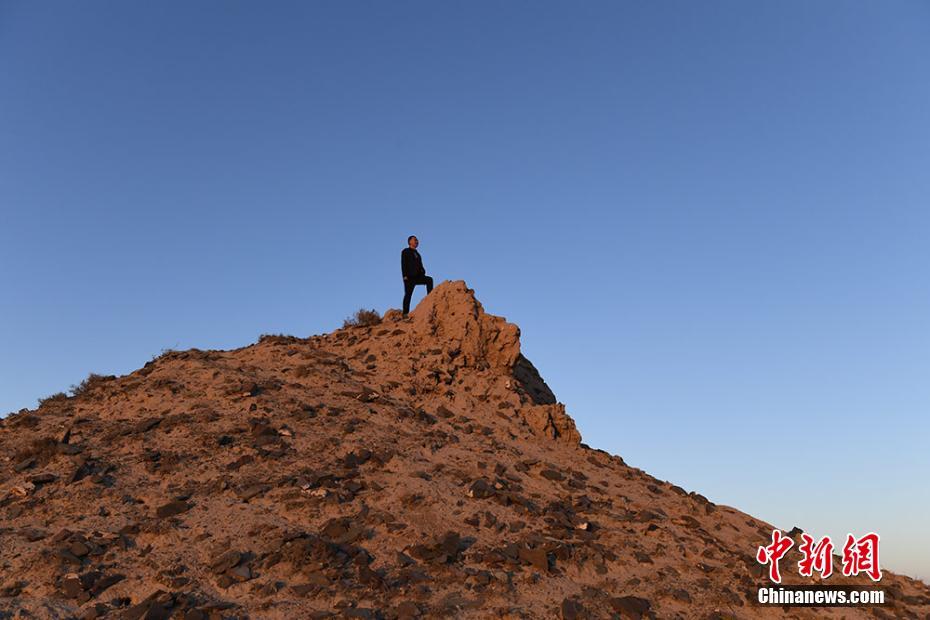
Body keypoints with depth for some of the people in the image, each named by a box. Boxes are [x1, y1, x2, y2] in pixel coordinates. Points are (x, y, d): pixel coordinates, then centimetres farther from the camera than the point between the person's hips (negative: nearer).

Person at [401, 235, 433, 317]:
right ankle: (405, 313, -7)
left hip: (418, 276, 6)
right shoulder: (405, 251, 5)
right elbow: (403, 264, -6)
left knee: (429, 280, -17)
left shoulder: (417, 253, 25)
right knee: (408, 294, -8)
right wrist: (405, 275, -17)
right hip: (409, 277, -6)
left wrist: (423, 272, 9)